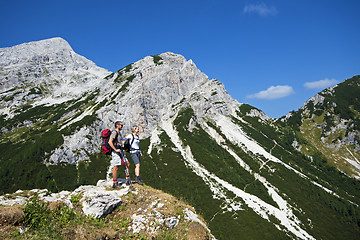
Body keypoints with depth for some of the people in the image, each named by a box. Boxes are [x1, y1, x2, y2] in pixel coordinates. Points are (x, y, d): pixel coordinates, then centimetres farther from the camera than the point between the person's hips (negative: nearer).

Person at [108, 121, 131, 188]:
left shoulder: (119, 133, 19)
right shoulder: (114, 132, -11)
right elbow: (110, 142, -22)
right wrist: (116, 150, -24)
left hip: (120, 152, 10)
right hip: (115, 152, -10)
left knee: (127, 164, 7)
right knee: (116, 167, -6)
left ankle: (128, 180, 13)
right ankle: (115, 184, 1)